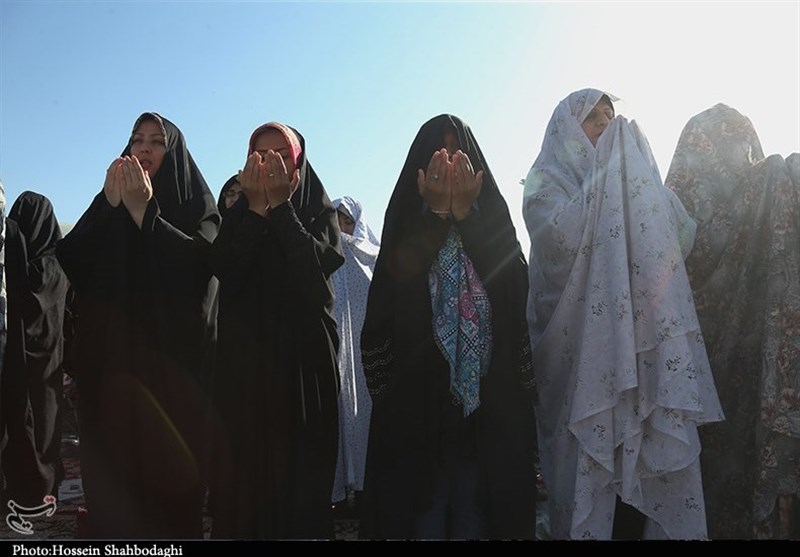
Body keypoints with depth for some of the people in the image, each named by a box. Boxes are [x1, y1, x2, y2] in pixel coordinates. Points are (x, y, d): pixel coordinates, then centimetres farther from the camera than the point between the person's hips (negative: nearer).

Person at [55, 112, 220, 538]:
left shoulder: (196, 204, 6)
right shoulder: (110, 201, 16)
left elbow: (200, 258, -14)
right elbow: (69, 257, 1)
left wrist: (143, 211, -16)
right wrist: (109, 204, -11)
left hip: (171, 355, -3)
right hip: (112, 353, 3)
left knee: (168, 457, -2)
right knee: (113, 460, 3)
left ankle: (173, 530, 12)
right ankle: (114, 528, 17)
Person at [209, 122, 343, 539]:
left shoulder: (320, 212, 7)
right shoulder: (237, 214, 12)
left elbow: (318, 266, -13)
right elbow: (225, 271, -7)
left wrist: (280, 206, -13)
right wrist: (257, 208, -11)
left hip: (305, 357, -1)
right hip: (245, 358, 1)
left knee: (301, 466, -1)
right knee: (245, 465, 0)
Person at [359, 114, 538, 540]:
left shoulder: (490, 209, 12)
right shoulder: (407, 214, 9)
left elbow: (512, 280, -5)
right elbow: (397, 282, -9)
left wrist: (465, 213, -10)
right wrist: (437, 213, -10)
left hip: (486, 388, 1)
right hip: (417, 387, -1)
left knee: (476, 501, 3)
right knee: (424, 498, 0)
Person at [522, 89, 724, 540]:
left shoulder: (630, 179, 23)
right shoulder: (548, 181, 6)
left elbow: (681, 239, 10)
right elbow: (564, 236, -16)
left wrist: (641, 176, 4)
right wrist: (605, 179, -6)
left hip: (640, 345, 5)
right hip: (582, 347, -5)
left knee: (650, 457, 1)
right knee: (589, 459, -5)